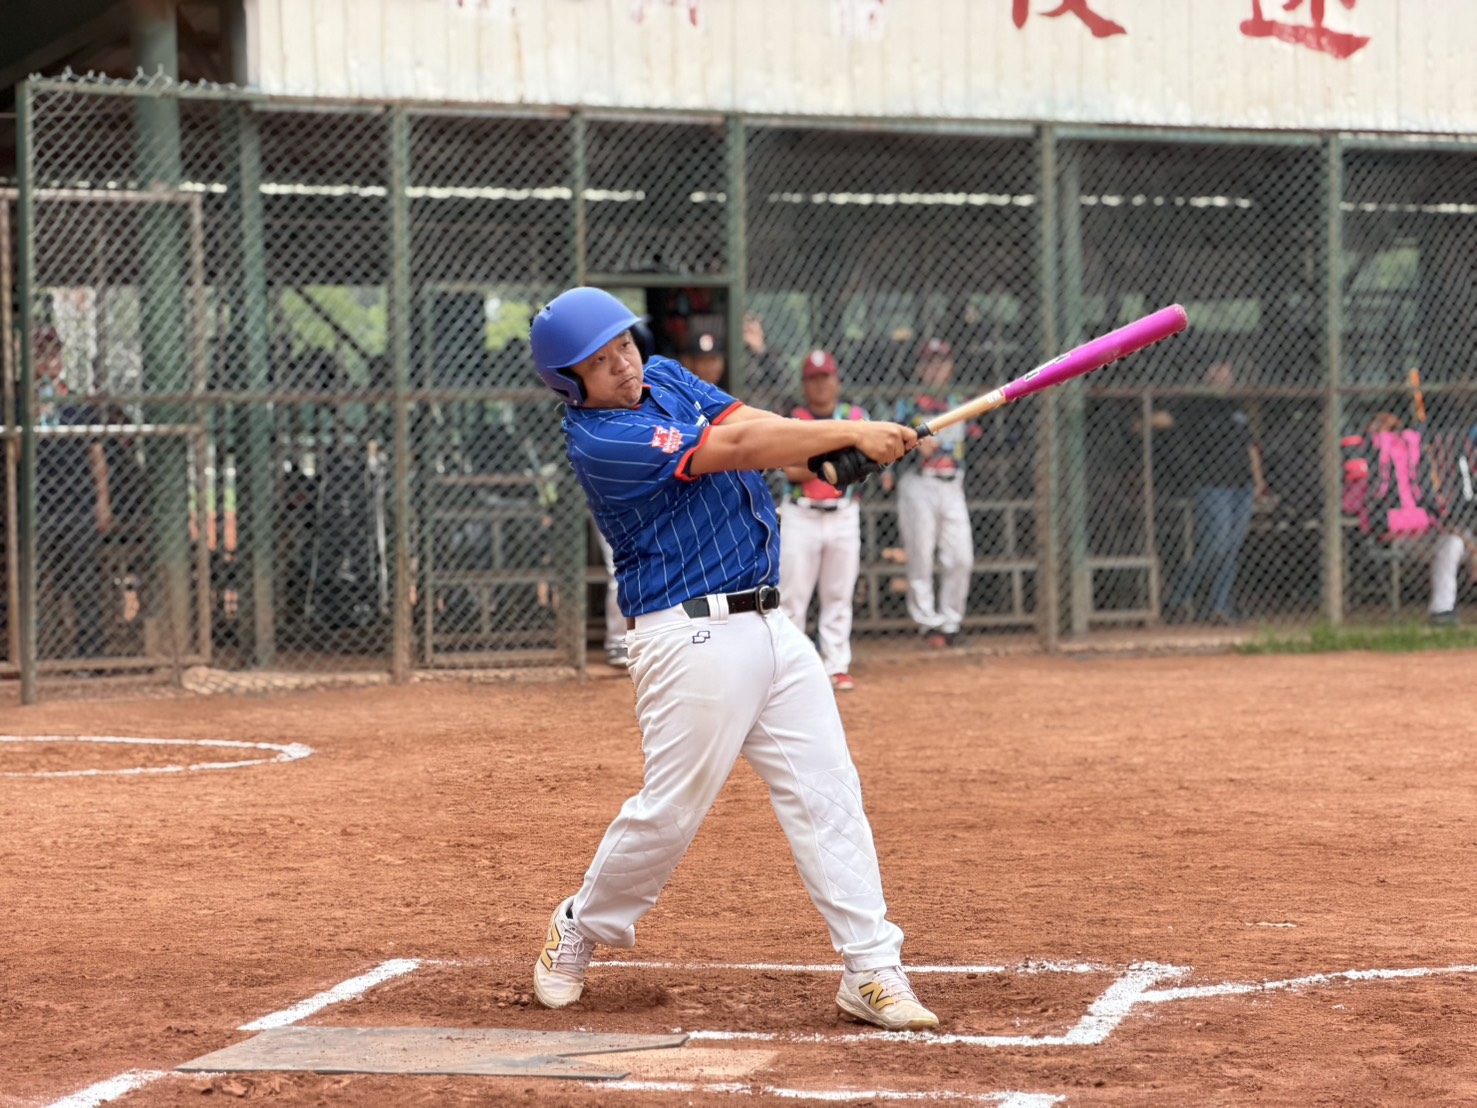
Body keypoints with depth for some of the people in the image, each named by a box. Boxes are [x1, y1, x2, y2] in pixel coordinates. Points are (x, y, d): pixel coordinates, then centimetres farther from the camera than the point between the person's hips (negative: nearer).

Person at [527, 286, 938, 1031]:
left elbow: (745, 424, 1)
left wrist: (841, 447, -18)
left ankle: (873, 971, -1)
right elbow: (735, 451, -20)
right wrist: (850, 433, -19)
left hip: (769, 626, 8)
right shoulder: (598, 441, -15)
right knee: (671, 810, -3)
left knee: (827, 795, 0)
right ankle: (576, 934, 21)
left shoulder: (665, 379, 13)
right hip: (692, 637, -8)